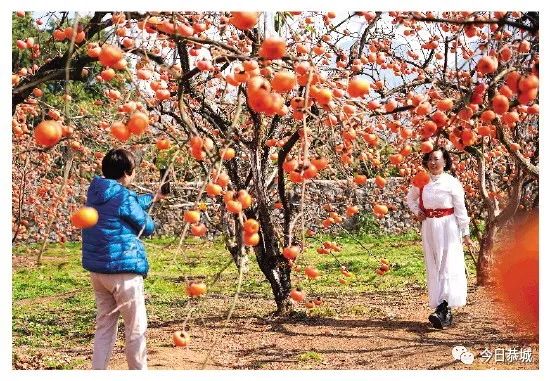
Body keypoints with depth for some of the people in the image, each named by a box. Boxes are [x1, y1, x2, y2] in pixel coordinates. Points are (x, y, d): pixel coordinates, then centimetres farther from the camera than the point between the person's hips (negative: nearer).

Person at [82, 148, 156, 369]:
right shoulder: (124, 197, -16)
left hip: (97, 270, 8)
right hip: (122, 270, -8)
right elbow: (148, 227, -3)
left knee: (104, 325, 14)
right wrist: (145, 218, 17)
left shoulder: (95, 192, 8)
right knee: (135, 328, 5)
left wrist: (154, 197, 33)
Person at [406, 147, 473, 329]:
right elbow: (410, 198, 25)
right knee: (433, 268, 6)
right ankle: (446, 313, 13)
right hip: (429, 227, 5)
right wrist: (417, 212, 8)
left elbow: (461, 210, -4)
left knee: (448, 267, -11)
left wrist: (465, 233, -4)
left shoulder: (452, 183, -6)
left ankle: (442, 309, -20)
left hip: (448, 227, -5)